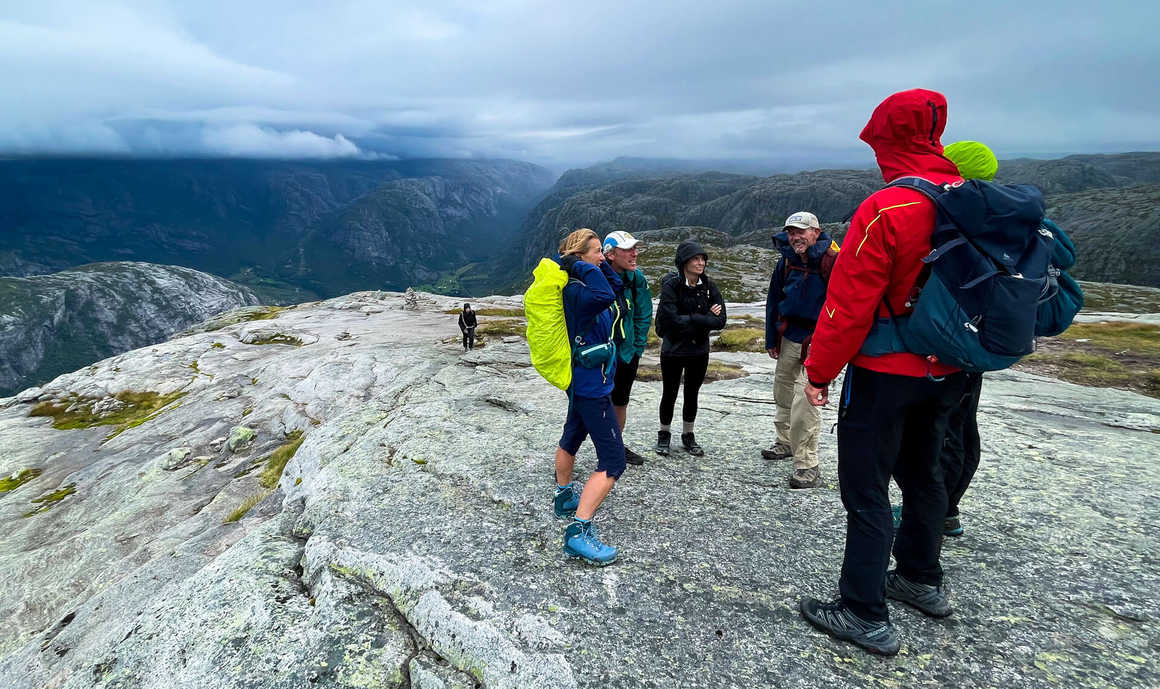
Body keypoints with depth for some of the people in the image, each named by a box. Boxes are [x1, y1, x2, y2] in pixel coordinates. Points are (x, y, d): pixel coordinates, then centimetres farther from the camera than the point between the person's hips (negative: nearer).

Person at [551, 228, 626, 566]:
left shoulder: (580, 285, 6)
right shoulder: (576, 292, -24)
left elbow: (616, 285, 17)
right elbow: (605, 296, -44)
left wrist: (599, 262, 4)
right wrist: (583, 267, -30)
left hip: (583, 383, 11)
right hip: (592, 386, -11)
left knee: (572, 438, 26)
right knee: (613, 461, -10)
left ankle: (564, 497, 47)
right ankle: (579, 532, -13)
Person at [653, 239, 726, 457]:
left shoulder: (708, 286, -2)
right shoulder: (671, 285, -14)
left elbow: (720, 321, -7)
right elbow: (673, 320, -23)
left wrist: (691, 320, -17)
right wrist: (705, 318, -17)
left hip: (699, 351, 3)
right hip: (673, 350, -3)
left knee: (692, 395, 15)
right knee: (669, 395, 10)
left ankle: (688, 436, 32)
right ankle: (664, 435, 29)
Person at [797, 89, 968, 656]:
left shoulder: (885, 209, -20)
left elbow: (849, 303, -20)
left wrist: (819, 371, -11)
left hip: (884, 372, -8)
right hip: (946, 373, 8)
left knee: (865, 488, 2)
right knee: (921, 472, 22)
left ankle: (865, 615, 11)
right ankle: (922, 580, 40)